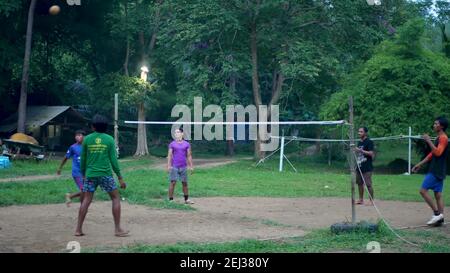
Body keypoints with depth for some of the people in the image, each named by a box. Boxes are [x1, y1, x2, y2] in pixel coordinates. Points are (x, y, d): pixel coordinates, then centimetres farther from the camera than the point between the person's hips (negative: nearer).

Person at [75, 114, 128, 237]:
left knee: (86, 200, 7)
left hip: (90, 175, 2)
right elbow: (113, 160, -2)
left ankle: (78, 229, 4)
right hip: (106, 174, -2)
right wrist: (120, 177, 2)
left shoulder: (87, 139, 3)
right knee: (116, 198, 9)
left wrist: (83, 174, 21)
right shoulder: (109, 139, -1)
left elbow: (83, 159, 8)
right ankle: (118, 229, 5)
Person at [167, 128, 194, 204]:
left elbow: (189, 156, 9)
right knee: (173, 183, -6)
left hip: (183, 166, 2)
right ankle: (170, 199, -2)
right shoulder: (172, 144, 4)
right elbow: (169, 155, 1)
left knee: (185, 183, 7)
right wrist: (168, 165, -8)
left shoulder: (186, 144, 7)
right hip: (174, 166, -2)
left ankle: (186, 199, 16)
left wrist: (191, 166, 4)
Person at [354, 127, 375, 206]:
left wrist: (361, 150, -20)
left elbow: (371, 153, -17)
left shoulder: (369, 142, -9)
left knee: (368, 184, -7)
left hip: (367, 167, -8)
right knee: (359, 183, 11)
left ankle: (371, 200, -2)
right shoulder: (359, 142, 16)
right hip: (359, 167, 8)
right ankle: (361, 199, 20)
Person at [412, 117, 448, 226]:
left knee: (423, 190, -10)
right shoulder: (439, 138, 18)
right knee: (438, 194, 7)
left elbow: (438, 152, -27)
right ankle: (440, 217, 6)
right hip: (438, 171, 10)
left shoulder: (443, 138, -13)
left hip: (436, 171, -10)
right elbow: (432, 154, 24)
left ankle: (437, 213, -9)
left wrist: (429, 141, -25)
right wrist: (420, 164, 23)